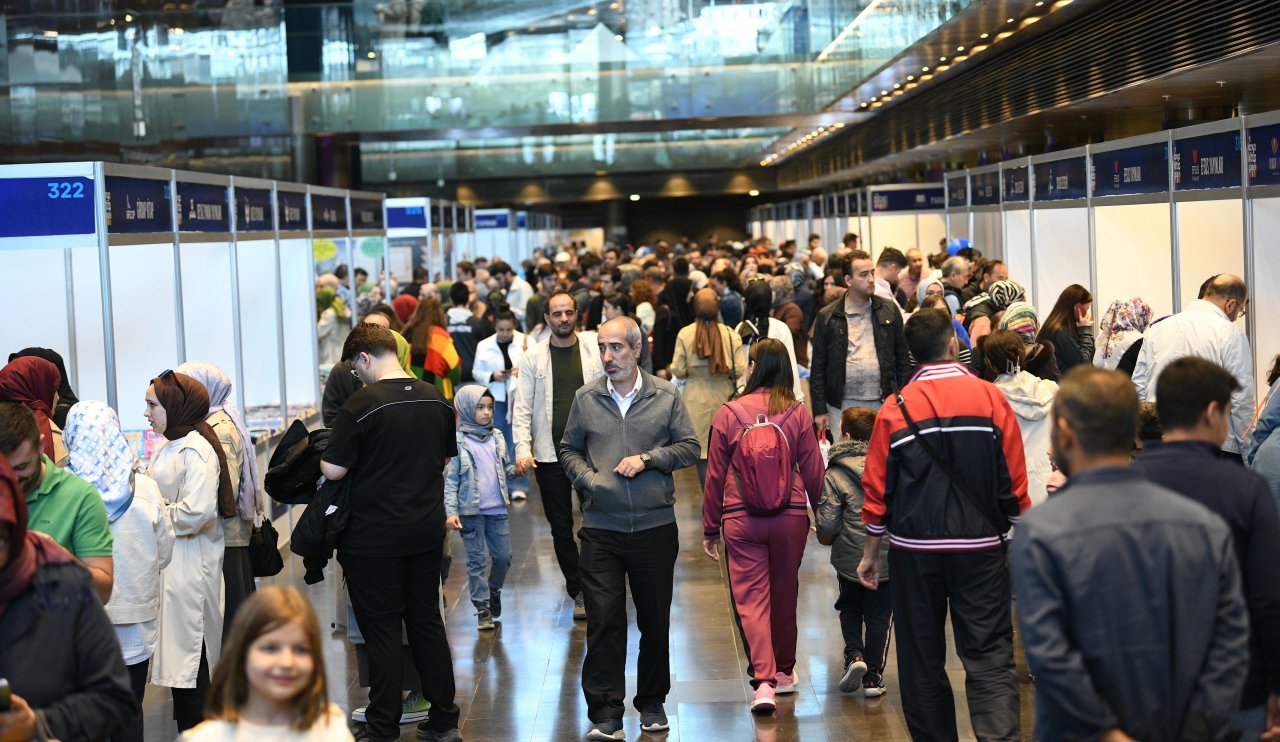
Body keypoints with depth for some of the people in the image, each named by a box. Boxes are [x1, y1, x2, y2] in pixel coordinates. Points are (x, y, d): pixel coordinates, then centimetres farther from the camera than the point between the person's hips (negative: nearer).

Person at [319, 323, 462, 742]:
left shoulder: (362, 405, -16)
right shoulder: (436, 400, 3)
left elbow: (332, 470, -15)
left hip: (375, 537, -6)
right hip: (428, 530, 6)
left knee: (381, 629, 3)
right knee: (427, 621, 15)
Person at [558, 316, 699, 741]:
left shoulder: (665, 395, 2)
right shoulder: (586, 398, 4)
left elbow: (689, 447, 4)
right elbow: (568, 450, 12)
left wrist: (647, 459, -10)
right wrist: (588, 478, -6)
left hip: (655, 526, 0)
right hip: (601, 529, 0)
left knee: (655, 619, 11)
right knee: (603, 620, -6)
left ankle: (652, 703, 28)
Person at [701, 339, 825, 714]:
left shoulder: (729, 414, -4)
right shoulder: (797, 413, -3)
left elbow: (715, 475, 1)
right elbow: (813, 471, 1)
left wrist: (710, 529, 10)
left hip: (740, 519, -2)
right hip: (790, 516, 2)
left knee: (751, 598, 1)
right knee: (784, 594, 16)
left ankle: (763, 680, -14)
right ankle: (783, 671, 33)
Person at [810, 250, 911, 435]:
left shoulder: (889, 311, 8)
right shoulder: (827, 317, 2)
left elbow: (903, 360, 11)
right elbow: (818, 368, 3)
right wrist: (820, 411, -1)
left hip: (883, 403, 2)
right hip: (842, 405, -1)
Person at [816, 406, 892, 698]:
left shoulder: (835, 475, -12)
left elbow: (826, 526, -14)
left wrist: (825, 538, 8)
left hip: (850, 559, -1)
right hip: (889, 558, 2)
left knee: (850, 608, 23)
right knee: (879, 615, 14)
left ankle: (854, 655, 3)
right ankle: (873, 677, 16)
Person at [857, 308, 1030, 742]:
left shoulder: (896, 408, -3)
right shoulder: (990, 398, -3)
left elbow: (877, 489, 0)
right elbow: (1015, 482, -2)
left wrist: (870, 554, 11)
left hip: (915, 550, 0)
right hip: (981, 548, 0)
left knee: (922, 661, 12)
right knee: (990, 658, -1)